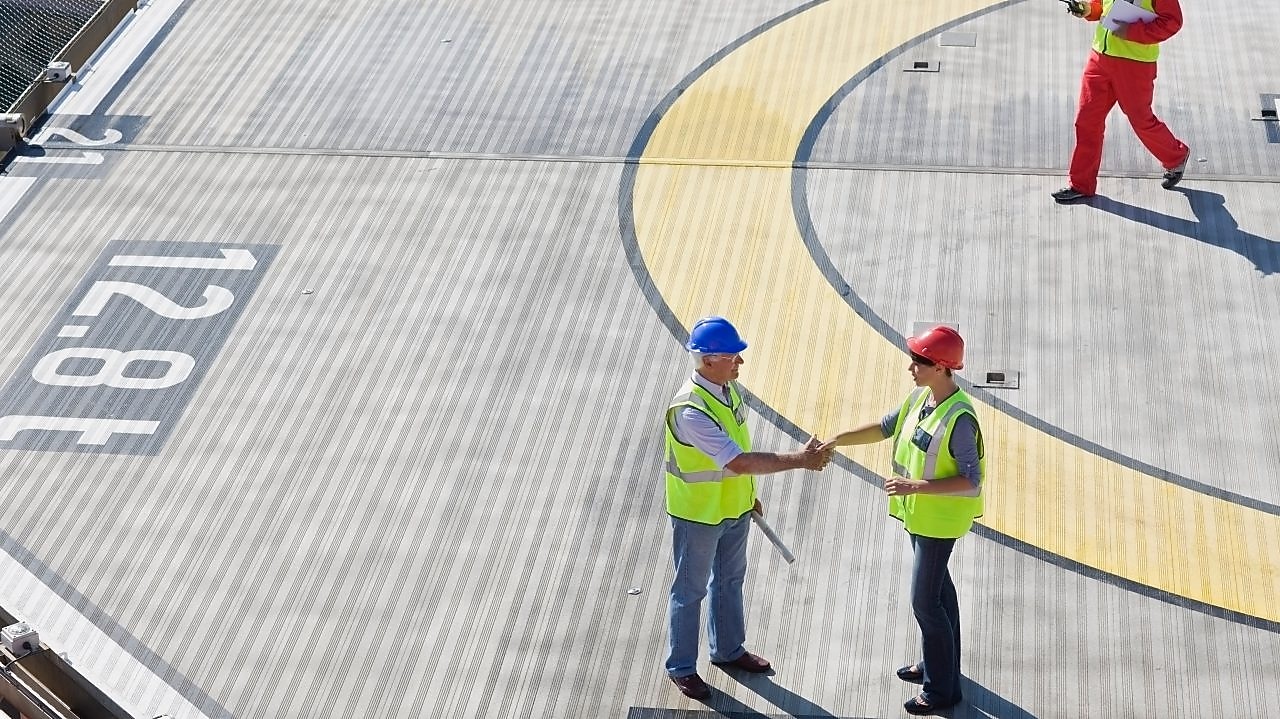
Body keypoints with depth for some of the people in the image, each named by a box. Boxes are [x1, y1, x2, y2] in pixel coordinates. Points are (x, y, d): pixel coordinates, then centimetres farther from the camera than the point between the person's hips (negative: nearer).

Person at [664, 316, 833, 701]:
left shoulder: (729, 387, -5)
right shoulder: (690, 410, -34)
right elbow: (739, 461, -37)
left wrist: (748, 492, 19)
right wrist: (800, 460, -36)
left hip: (733, 507, 8)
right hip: (698, 514, -8)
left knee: (730, 579, 24)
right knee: (690, 590, 9)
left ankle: (728, 649, 44)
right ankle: (681, 667, 25)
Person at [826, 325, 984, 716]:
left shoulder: (959, 418, -28)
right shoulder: (921, 396, -2)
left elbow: (971, 481, -27)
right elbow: (885, 427, 12)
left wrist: (915, 486, -31)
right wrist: (836, 440, 5)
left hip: (939, 519, -9)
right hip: (919, 512, 9)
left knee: (925, 600, -2)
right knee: (938, 587, 23)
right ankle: (938, 663, 39)